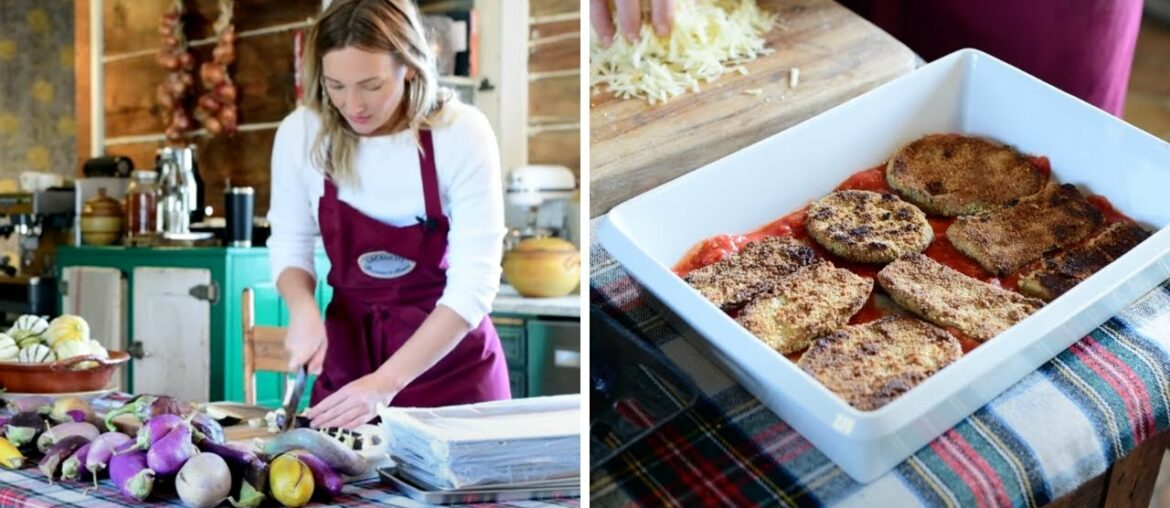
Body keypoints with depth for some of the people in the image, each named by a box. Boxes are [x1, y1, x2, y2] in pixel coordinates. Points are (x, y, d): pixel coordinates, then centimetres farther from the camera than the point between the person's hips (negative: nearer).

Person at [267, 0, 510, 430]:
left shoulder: (461, 134, -19)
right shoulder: (300, 133, -10)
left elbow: (473, 285, -22)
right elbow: (289, 245, 4)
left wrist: (386, 383, -29)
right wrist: (303, 309, -17)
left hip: (451, 358, -2)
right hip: (348, 346, 2)